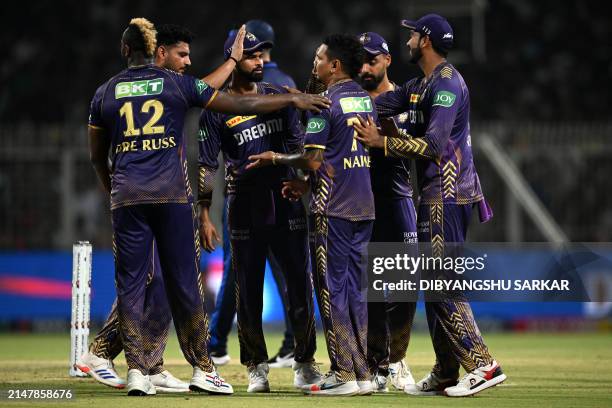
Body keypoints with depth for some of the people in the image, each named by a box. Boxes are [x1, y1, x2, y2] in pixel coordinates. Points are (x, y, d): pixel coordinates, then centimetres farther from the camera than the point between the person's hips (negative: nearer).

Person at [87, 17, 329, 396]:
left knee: (130, 283, 4)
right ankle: (202, 368, 6)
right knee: (184, 281, 4)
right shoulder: (178, 83, 3)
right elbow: (238, 104, 3)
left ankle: (137, 371, -3)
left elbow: (97, 156, 15)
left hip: (127, 198, 1)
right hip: (173, 195, -1)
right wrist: (294, 100, 13)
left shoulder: (106, 93, 8)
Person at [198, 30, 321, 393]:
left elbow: (298, 145, 7)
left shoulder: (280, 97, 9)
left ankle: (305, 363, 11)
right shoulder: (217, 108, 0)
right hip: (244, 210, -2)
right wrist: (205, 216, -8)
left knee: (301, 284, 0)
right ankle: (257, 367, 14)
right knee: (248, 291, 3)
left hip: (287, 204, 2)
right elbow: (207, 166, -2)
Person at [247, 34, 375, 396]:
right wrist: (304, 182, 23)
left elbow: (313, 160, -16)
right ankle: (363, 374, 11)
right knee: (354, 290, 11)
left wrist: (276, 159, 2)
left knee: (332, 289, -3)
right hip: (364, 206, 7)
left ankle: (344, 374, -5)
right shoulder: (367, 99, 12)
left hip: (333, 209, -7)